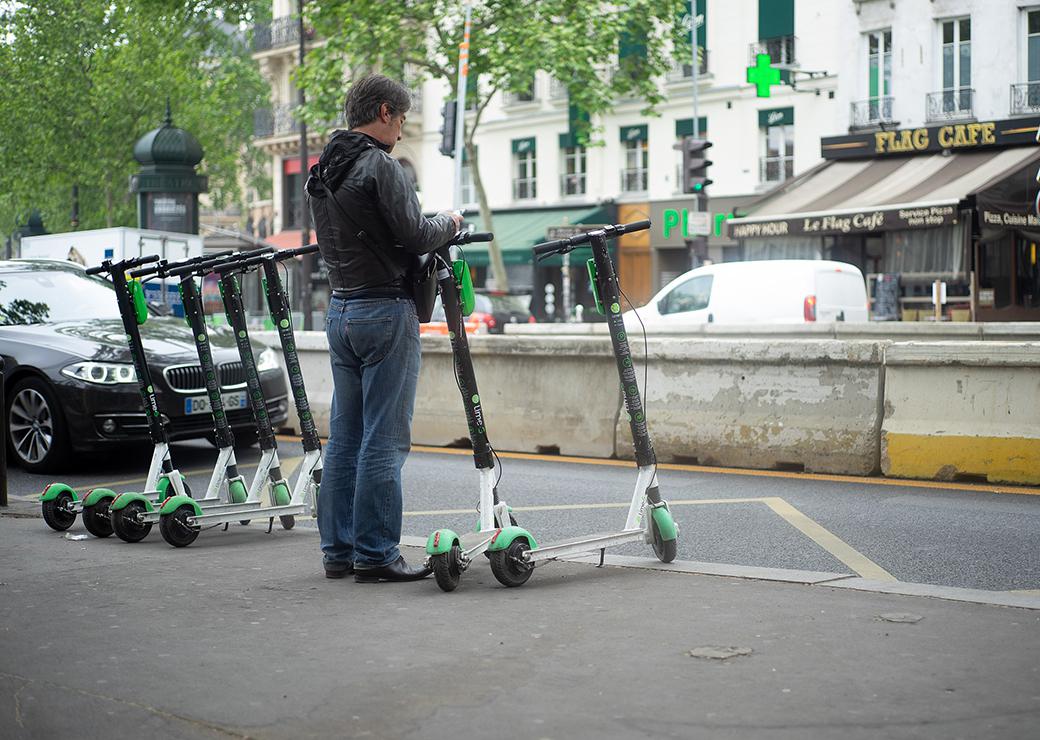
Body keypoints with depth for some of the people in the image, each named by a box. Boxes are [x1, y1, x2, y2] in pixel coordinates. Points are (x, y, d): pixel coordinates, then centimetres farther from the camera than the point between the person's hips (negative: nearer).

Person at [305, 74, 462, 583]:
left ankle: (339, 550, 15)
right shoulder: (381, 166, -13)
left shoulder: (321, 172, 14)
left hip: (339, 309, 9)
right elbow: (415, 236, -17)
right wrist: (448, 223, 3)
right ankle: (376, 554, -3)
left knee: (344, 436, 11)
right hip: (385, 309, -9)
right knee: (384, 439, -5)